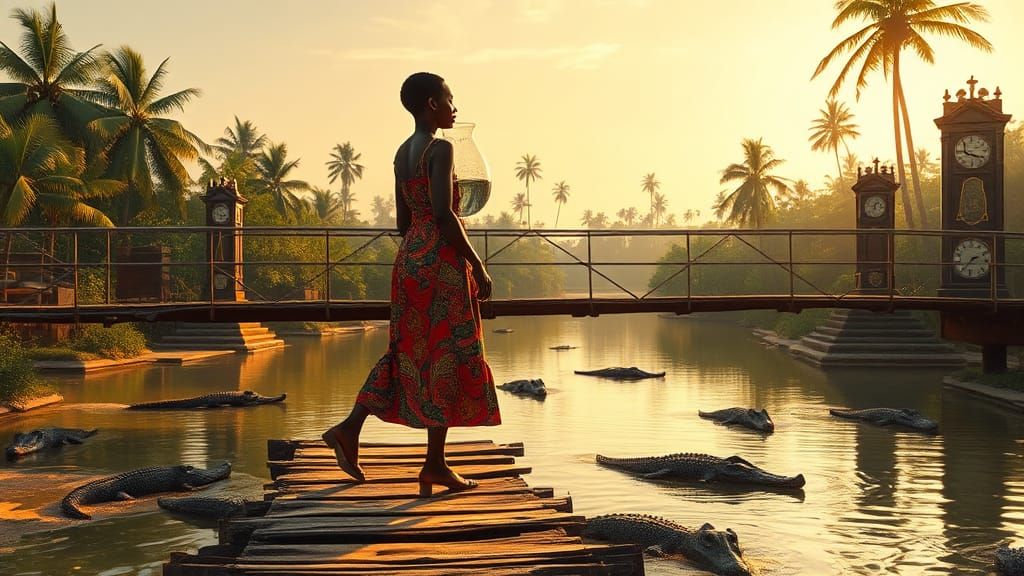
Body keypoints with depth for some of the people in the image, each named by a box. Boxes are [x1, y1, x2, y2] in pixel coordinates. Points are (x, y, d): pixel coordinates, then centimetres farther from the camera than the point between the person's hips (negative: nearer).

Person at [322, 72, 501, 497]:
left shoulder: (402, 152, 15)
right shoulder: (440, 149, -11)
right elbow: (444, 213, -21)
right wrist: (477, 266, -16)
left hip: (409, 256, 9)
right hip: (442, 259, -9)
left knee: (408, 350, 14)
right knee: (447, 354, -2)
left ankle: (349, 428, 5)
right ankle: (435, 464, 3)